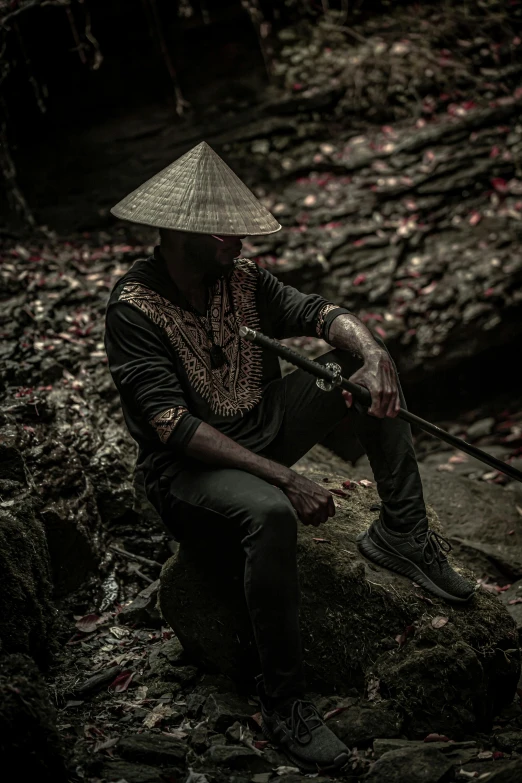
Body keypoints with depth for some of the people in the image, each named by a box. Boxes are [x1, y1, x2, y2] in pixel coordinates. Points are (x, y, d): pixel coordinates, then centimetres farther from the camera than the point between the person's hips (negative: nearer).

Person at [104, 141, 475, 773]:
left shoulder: (240, 277, 1)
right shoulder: (133, 309, -20)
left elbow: (317, 312, -6)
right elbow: (173, 426, -28)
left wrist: (372, 354, -30)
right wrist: (282, 477, -35)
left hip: (264, 431, 7)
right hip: (188, 467, -7)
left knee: (361, 362, -4)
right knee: (270, 512, -39)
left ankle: (400, 535, -3)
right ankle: (281, 703, -24)